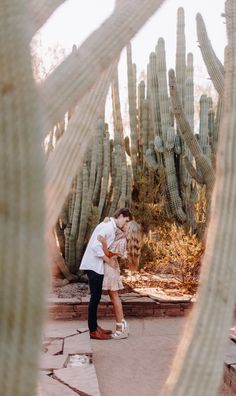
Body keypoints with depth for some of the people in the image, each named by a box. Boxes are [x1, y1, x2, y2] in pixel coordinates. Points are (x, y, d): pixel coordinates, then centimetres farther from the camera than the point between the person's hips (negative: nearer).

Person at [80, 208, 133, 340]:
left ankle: (95, 326, 25)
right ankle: (93, 331, 4)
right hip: (94, 266, -10)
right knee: (95, 297, -3)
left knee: (96, 297, 15)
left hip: (96, 266, 10)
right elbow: (96, 246, -26)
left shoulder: (110, 226, 15)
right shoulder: (108, 227, -16)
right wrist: (109, 260, -17)